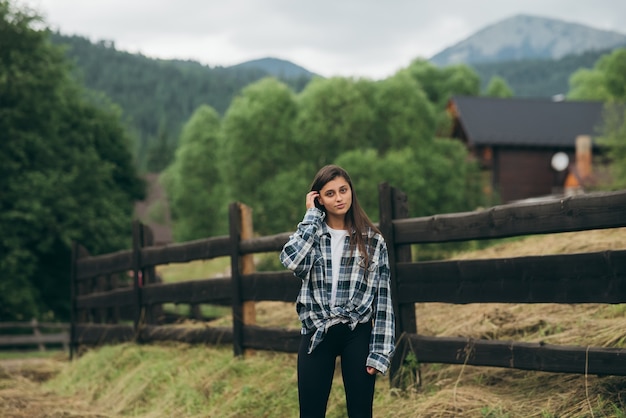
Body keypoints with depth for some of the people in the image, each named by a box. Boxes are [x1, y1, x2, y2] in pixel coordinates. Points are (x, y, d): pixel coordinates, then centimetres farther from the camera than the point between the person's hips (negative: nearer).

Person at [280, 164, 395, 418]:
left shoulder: (372, 240, 1)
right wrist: (312, 215, -9)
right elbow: (292, 261, -19)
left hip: (357, 334, -1)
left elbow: (382, 296, -1)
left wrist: (380, 351, -8)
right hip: (316, 333, 1)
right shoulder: (310, 233, 4)